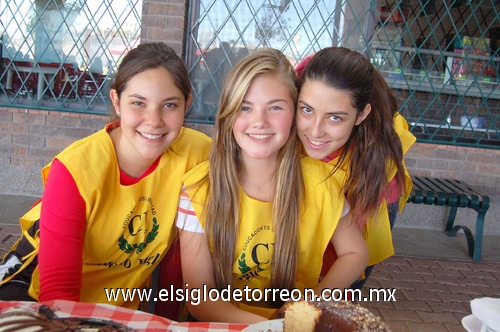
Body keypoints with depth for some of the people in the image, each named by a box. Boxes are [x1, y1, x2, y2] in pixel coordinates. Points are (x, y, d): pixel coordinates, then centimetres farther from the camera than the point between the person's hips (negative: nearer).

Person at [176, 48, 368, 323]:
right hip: (223, 323, -2)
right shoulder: (200, 188, -16)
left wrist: (315, 301, -16)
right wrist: (263, 324, -30)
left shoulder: (317, 180, -12)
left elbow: (355, 253, 1)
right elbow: (199, 299, -14)